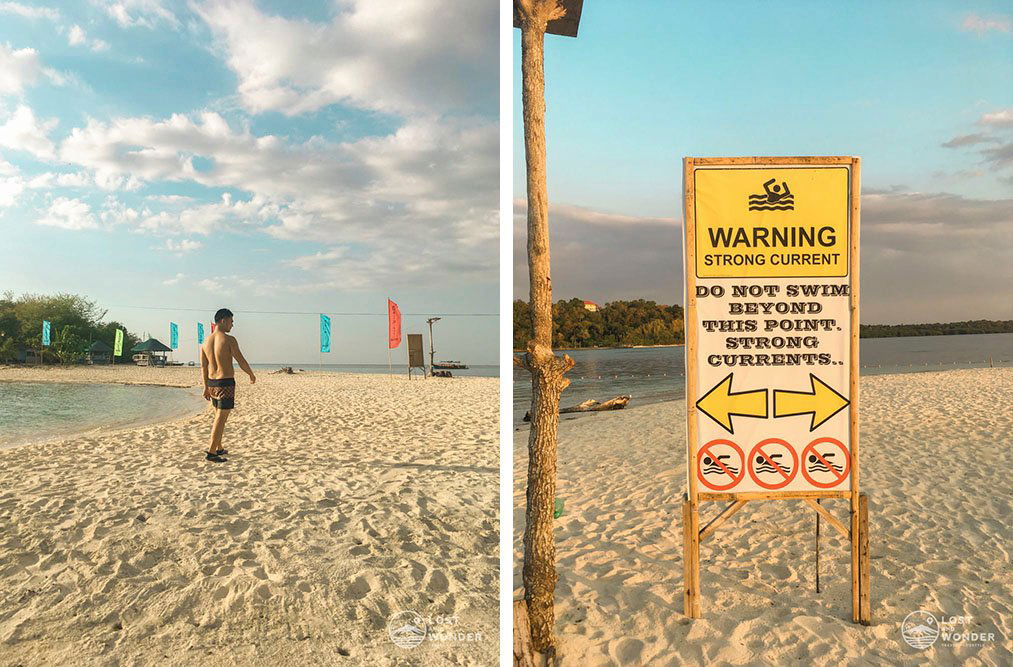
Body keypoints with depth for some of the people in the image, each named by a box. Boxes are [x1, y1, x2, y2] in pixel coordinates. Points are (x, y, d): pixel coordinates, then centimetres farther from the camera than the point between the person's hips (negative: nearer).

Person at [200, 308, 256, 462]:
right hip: (226, 384, -7)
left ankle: (219, 448, 27)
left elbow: (203, 367, 11)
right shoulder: (229, 340, -14)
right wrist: (252, 375, 6)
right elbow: (242, 361, -11)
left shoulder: (206, 342, 7)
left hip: (212, 384, 7)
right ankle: (211, 452, -4)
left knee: (219, 416, 19)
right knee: (220, 419, -4)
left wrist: (206, 387, 19)